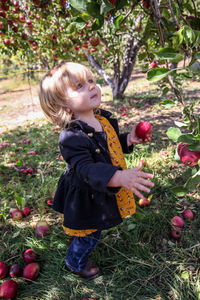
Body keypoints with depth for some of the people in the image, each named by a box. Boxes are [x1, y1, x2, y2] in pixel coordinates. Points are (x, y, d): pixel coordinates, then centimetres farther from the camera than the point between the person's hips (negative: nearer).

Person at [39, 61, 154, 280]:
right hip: (86, 199, -7)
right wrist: (120, 177, -52)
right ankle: (75, 263, 48)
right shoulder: (71, 137, -32)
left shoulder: (104, 118, -5)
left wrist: (129, 139, -7)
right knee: (89, 235, 17)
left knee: (94, 227, 31)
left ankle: (86, 241, 63)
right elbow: (87, 169, -39)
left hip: (102, 194, 7)